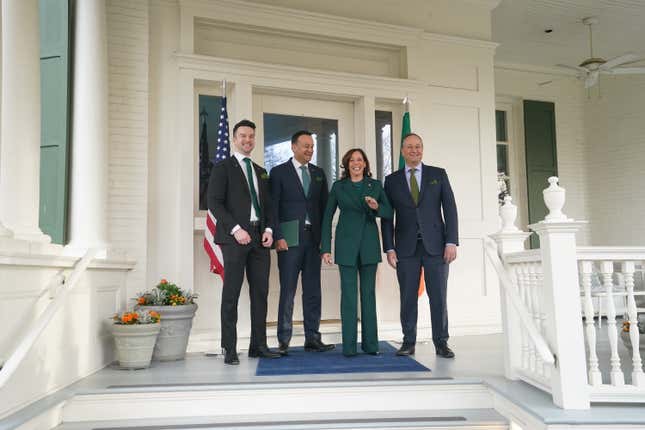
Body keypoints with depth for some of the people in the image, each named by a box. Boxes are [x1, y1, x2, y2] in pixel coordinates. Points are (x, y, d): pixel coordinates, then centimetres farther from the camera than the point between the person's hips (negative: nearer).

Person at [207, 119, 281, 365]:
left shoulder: (261, 172, 21)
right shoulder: (222, 168, 3)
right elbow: (214, 202, -6)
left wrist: (269, 229, 2)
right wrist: (236, 229, -15)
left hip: (259, 238, 6)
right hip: (235, 237, -5)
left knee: (260, 292, 5)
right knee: (231, 294, -3)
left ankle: (258, 345, 12)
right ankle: (229, 349, 2)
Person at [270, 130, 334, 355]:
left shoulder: (319, 173, 14)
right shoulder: (279, 172, 2)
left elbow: (324, 205, 14)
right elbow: (273, 207, -3)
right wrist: (278, 237, -12)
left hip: (314, 238, 4)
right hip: (289, 239, -4)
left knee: (313, 290, 6)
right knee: (287, 291, -1)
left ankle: (312, 338, 15)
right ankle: (284, 341, 7)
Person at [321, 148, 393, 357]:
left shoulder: (375, 185, 9)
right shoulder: (338, 186, 5)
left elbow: (389, 212, 8)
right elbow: (327, 218, 5)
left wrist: (377, 207, -14)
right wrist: (326, 248, -1)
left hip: (369, 244, 1)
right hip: (346, 244, -1)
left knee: (369, 293, 4)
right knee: (348, 294, -3)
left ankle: (370, 343, 11)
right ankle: (349, 346, 3)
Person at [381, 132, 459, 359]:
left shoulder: (438, 174, 8)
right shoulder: (392, 180, 10)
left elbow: (450, 208, 3)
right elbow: (387, 217, 7)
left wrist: (451, 242, -6)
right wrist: (389, 248, -1)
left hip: (435, 245, 0)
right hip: (406, 247, 1)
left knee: (439, 296, 1)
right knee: (408, 297, 3)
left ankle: (441, 343, 11)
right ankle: (408, 342, 12)